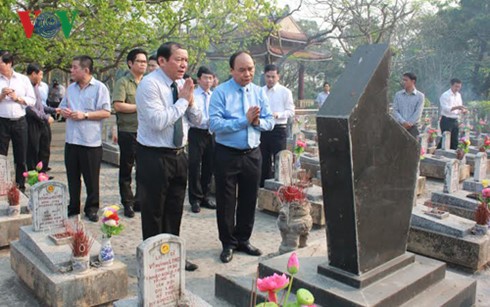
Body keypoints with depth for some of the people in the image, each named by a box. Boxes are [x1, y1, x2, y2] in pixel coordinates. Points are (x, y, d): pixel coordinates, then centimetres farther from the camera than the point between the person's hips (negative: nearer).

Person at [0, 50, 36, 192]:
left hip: (20, 122, 1)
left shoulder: (23, 79, 6)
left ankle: (20, 185, 20)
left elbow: (32, 100, 3)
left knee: (21, 157, 8)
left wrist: (17, 98, -11)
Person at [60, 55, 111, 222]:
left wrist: (84, 115, -17)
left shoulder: (99, 88, -6)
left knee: (91, 178, 4)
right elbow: (62, 107, 22)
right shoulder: (70, 88, 14)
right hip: (71, 139, 6)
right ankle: (73, 207, 26)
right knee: (72, 177, 13)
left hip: (91, 141, -6)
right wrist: (64, 111, -2)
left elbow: (106, 112, -12)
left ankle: (91, 208, 17)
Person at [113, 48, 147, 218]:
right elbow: (118, 106, -13)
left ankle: (140, 200, 24)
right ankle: (128, 203, 18)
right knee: (126, 169, 6)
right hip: (128, 132, -4)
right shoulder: (123, 82, -3)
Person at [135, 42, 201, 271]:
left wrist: (191, 101, -8)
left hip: (178, 155, 7)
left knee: (174, 210, 17)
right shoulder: (149, 84, -14)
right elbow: (158, 121, -26)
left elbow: (197, 121, 9)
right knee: (153, 211, 7)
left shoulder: (182, 85, 5)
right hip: (154, 157, -7)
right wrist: (182, 100, -18)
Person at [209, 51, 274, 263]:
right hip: (227, 154, -4)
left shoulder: (259, 92, 6)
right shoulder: (220, 93, -9)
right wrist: (244, 121, -21)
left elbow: (270, 122, 4)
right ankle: (228, 243, 24)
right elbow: (215, 124, -20)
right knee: (226, 202, 7)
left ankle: (243, 240, 32)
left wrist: (257, 121, -17)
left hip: (252, 154, 4)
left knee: (249, 200, 14)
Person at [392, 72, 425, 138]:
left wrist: (409, 123, -17)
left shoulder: (420, 96, 2)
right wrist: (403, 122, -14)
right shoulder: (398, 95, 9)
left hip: (412, 127, -2)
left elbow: (418, 112, -7)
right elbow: (395, 111, 1)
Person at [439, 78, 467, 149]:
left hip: (455, 121, 7)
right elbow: (445, 109, -19)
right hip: (446, 120, -7)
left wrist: (462, 110, -6)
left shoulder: (458, 95, 13)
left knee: (454, 141, 9)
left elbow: (459, 109, 16)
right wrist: (456, 107, -30)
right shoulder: (445, 95, -9)